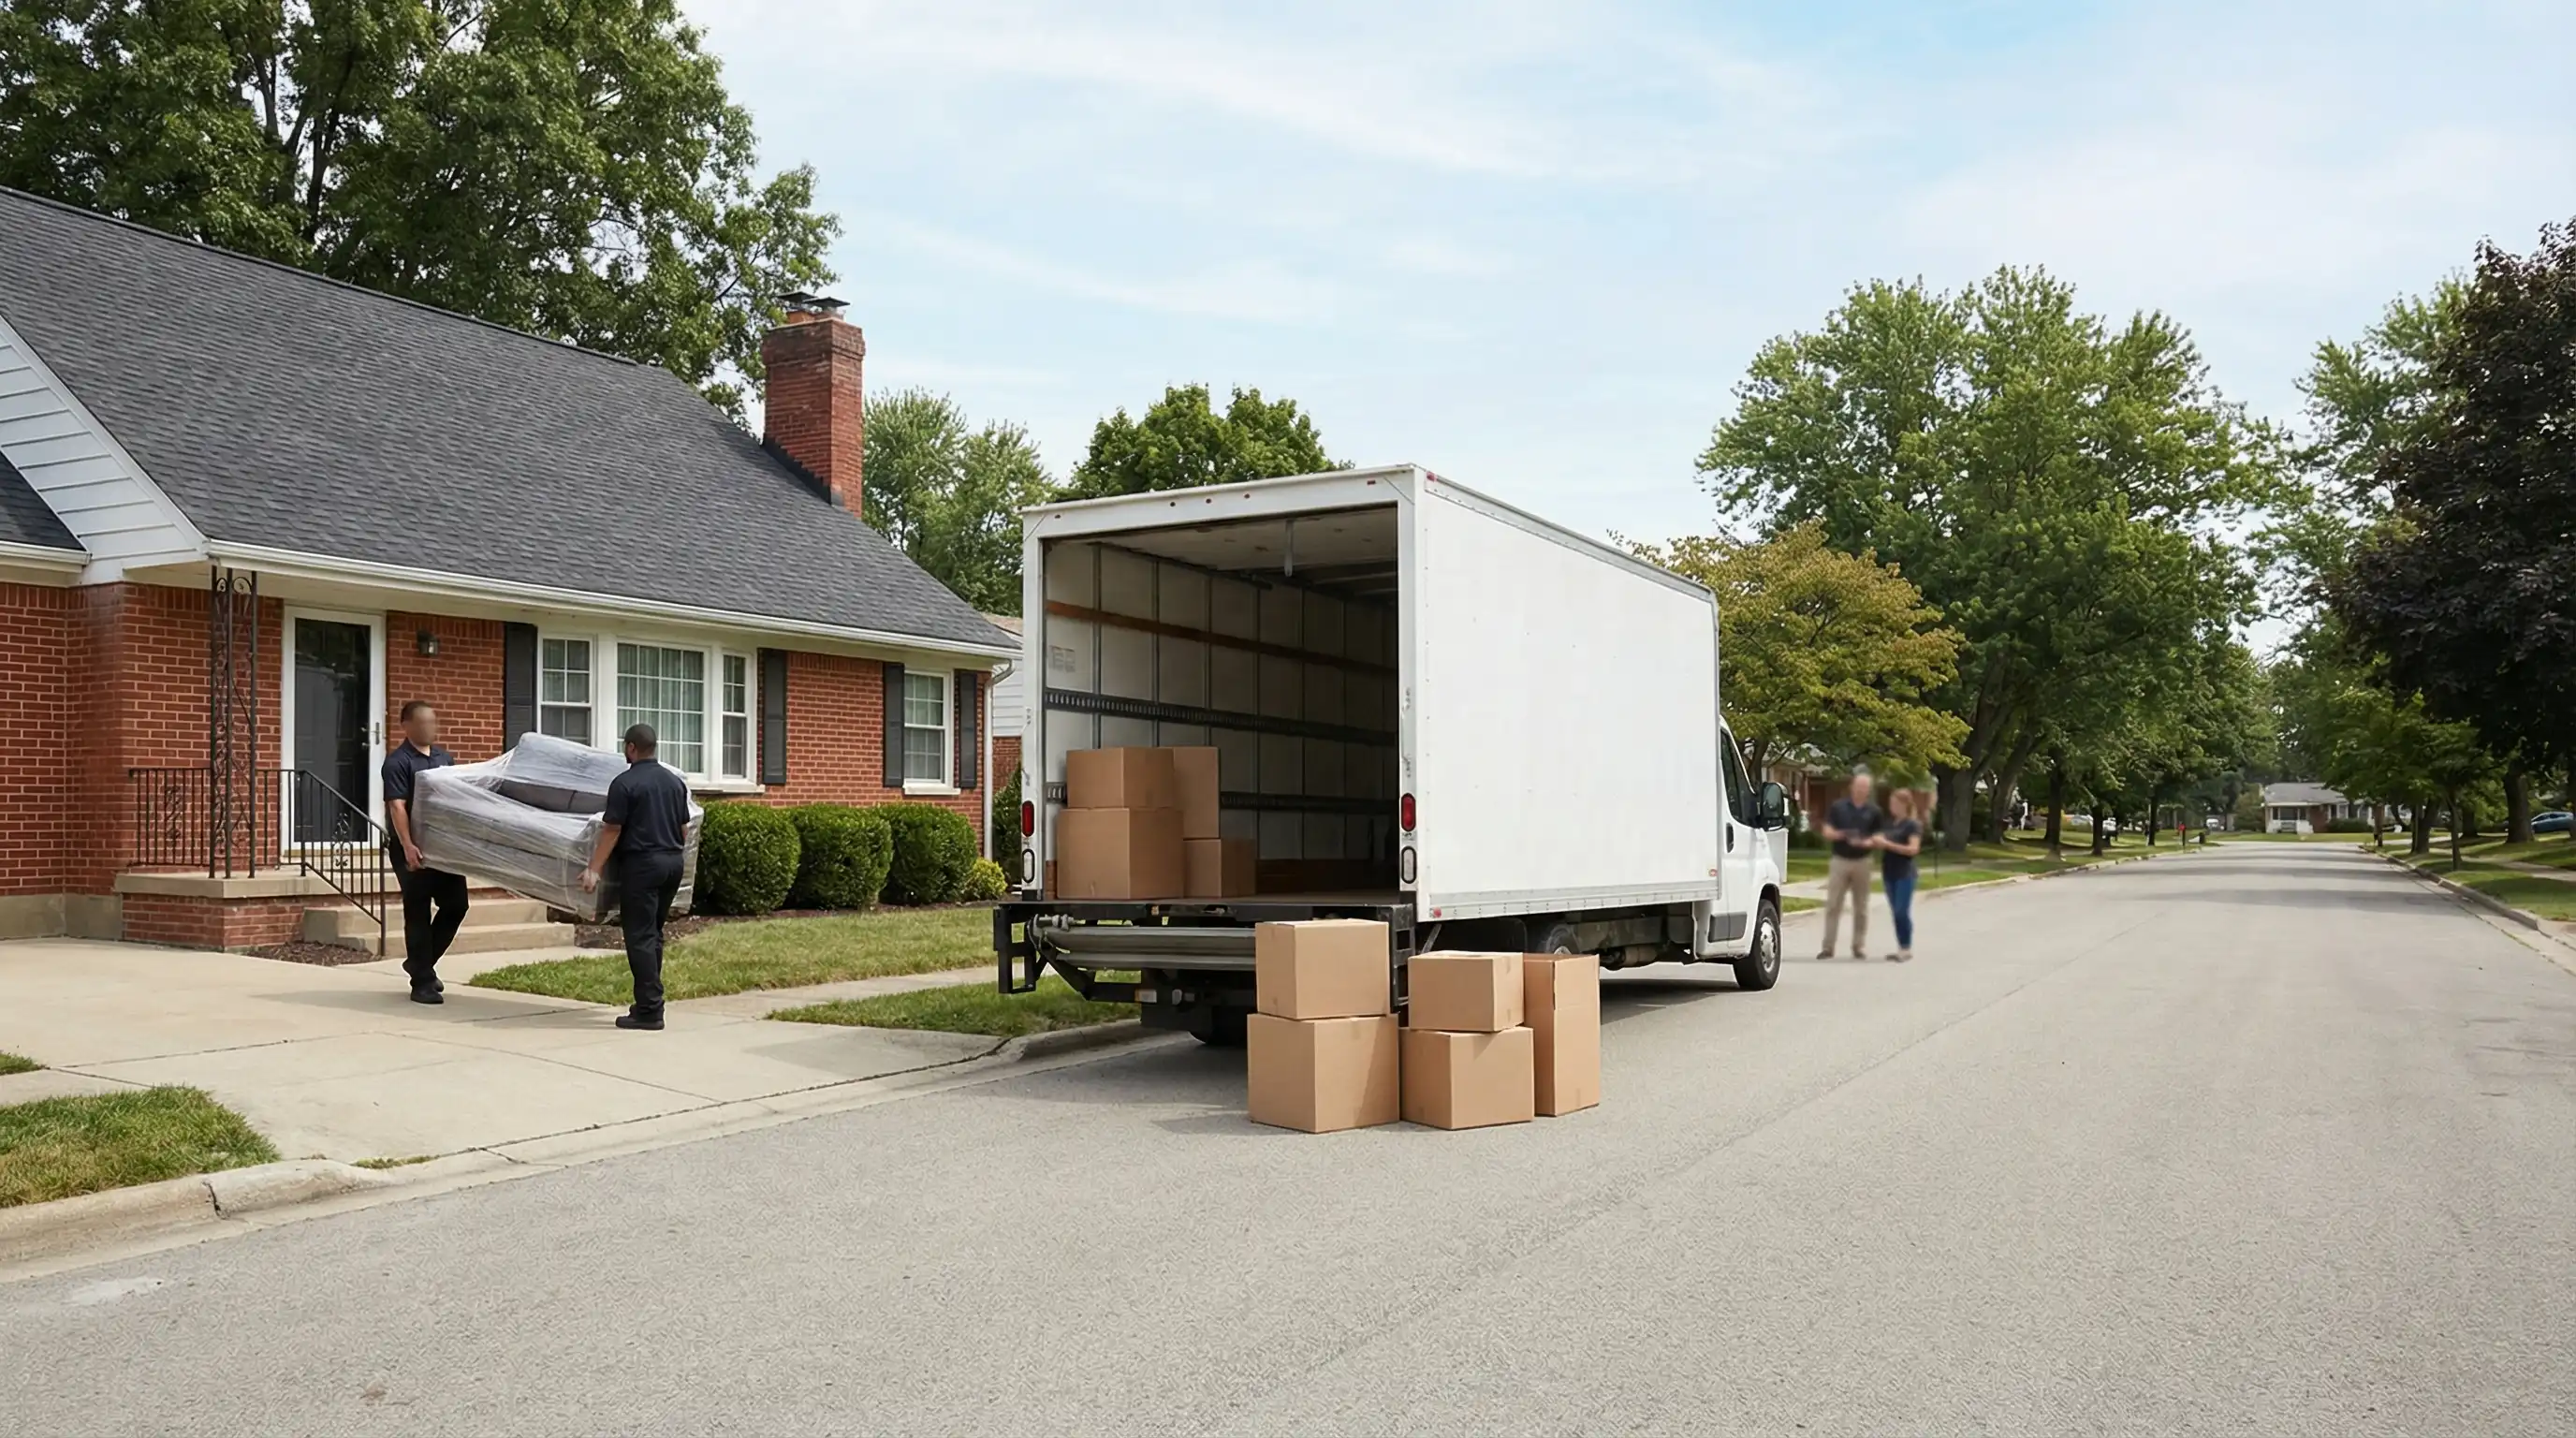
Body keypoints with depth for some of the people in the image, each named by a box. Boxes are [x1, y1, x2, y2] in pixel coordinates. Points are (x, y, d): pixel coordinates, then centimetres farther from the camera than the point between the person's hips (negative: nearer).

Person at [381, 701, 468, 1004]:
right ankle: (422, 982, 3)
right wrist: (407, 846, -29)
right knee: (418, 912, -2)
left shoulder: (445, 758, 13)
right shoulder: (398, 762, -9)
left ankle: (420, 962, 26)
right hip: (414, 849, -7)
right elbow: (396, 806, -19)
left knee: (456, 904, 8)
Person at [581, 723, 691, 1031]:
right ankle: (649, 1002, 18)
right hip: (672, 862, 7)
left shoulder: (625, 783, -10)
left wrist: (594, 869, -8)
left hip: (642, 864, -7)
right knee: (653, 935, 16)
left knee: (640, 938, -4)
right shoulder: (675, 781, 11)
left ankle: (649, 1011, -7)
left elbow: (612, 831, -12)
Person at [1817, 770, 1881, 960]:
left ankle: (1859, 946, 13)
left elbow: (1879, 838, 3)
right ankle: (1828, 946, 0)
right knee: (1833, 905, -3)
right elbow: (1827, 833, -1)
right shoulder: (1838, 807, 1)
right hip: (1839, 861, -1)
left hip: (1862, 862, 1)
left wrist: (1867, 843, -18)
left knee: (1861, 907, 6)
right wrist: (1840, 835, -22)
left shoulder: (1874, 811, 4)